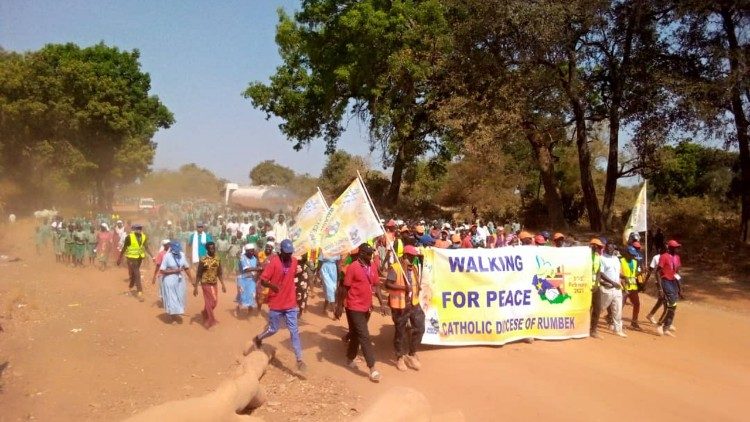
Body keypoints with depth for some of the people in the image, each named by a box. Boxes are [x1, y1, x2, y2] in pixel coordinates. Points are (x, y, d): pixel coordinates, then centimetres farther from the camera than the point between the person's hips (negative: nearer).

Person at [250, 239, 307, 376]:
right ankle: (258, 338, 43)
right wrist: (272, 285, -37)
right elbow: (263, 280, -16)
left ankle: (299, 360, 3)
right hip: (276, 304, -4)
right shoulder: (273, 262, -15)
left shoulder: (294, 261, 1)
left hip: (291, 304, 4)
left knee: (294, 331, 1)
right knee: (273, 329, 12)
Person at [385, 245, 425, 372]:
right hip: (400, 305, -6)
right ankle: (400, 358, 25)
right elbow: (387, 284, -22)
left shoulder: (415, 268, 9)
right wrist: (404, 287, -26)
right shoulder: (395, 268, -14)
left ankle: (412, 354, 23)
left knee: (419, 328, 5)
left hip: (414, 304, 6)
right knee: (400, 332, 7)